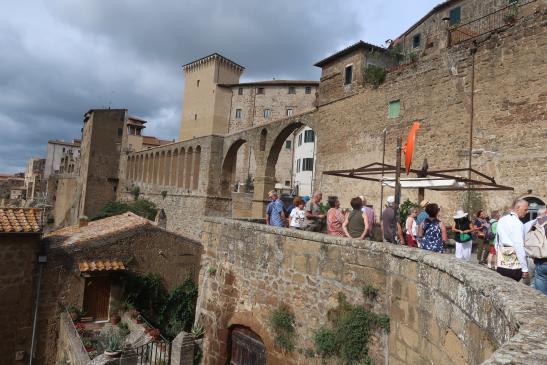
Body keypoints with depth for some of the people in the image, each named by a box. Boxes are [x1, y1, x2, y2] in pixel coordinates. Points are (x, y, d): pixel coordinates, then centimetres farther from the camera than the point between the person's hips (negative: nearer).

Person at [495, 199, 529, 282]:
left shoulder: (501, 220, 9)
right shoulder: (517, 223, -13)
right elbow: (519, 247, -17)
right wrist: (525, 268, -13)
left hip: (501, 263, 7)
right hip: (513, 265, -7)